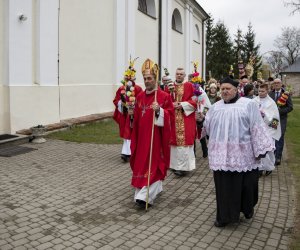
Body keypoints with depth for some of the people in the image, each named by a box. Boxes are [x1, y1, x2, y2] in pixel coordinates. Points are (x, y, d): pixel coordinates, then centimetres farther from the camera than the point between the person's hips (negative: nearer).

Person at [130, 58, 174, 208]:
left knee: (153, 164, -5)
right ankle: (156, 189, 30)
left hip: (156, 136, -6)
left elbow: (170, 115, -9)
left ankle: (145, 196, -7)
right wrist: (134, 138, 9)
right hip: (142, 136, 6)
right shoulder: (140, 97, 10)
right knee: (142, 163, 12)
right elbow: (136, 119, 13)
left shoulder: (164, 96, -6)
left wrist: (159, 110, -25)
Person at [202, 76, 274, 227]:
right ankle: (224, 215, 18)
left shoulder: (248, 105, 0)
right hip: (222, 155, 3)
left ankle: (247, 208, 35)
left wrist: (260, 149, -9)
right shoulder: (215, 107, 12)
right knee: (223, 185, 6)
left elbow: (257, 128, -5)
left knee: (245, 183, 8)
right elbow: (207, 127, 15)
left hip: (243, 154, -3)